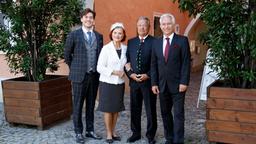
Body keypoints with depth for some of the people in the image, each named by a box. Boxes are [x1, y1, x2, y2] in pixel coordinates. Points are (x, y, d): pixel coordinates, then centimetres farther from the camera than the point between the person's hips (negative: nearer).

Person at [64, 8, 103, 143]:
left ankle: (90, 130, 24)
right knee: (78, 105, 4)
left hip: (94, 75, 4)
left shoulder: (99, 36, 8)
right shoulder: (74, 35, -3)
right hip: (80, 75, -3)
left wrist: (98, 70, 10)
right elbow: (67, 55, 3)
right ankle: (78, 132, 16)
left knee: (91, 105, 12)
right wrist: (75, 69, 6)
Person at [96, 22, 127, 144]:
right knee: (108, 108, 3)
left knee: (117, 108, 12)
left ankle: (113, 131, 26)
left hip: (119, 83, 4)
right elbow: (100, 67, -11)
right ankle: (109, 134, 16)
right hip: (107, 82, -4)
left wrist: (124, 71, -5)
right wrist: (113, 72, -18)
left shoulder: (125, 48, 3)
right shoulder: (106, 48, -10)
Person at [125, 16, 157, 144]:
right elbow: (127, 60, 9)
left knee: (150, 109, 5)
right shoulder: (131, 42, 11)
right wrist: (130, 74, -5)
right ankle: (136, 133, 25)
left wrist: (147, 75, -14)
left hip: (148, 80, -4)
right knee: (135, 109, 11)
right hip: (134, 80, 4)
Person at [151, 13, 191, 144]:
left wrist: (184, 82, -14)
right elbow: (153, 64, 8)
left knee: (178, 114, 0)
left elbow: (186, 63, -7)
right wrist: (154, 83, 2)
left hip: (177, 84, -4)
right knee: (165, 113, 11)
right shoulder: (156, 42, 9)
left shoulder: (182, 40, -3)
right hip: (162, 85, 4)